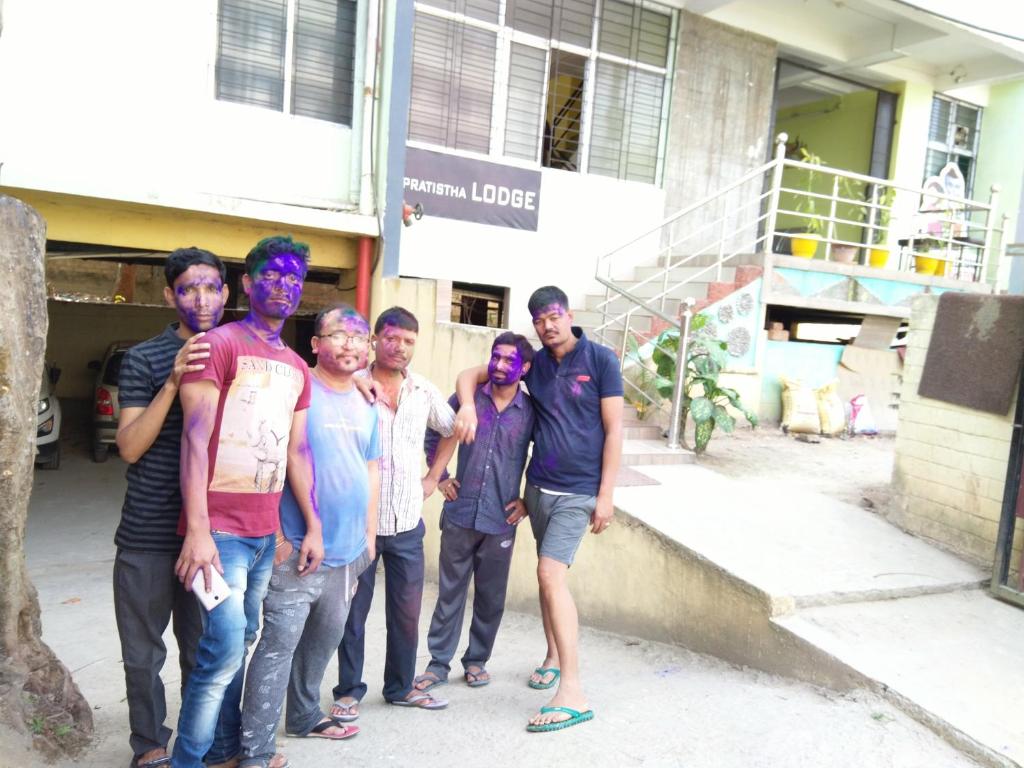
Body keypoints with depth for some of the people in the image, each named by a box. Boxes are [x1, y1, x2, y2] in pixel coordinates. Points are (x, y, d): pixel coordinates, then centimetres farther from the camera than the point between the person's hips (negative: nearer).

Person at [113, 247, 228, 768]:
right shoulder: (144, 359, -3)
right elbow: (129, 447, -10)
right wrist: (173, 382, -22)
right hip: (147, 537, -1)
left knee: (203, 648, 12)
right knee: (144, 652, 10)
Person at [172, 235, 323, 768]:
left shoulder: (297, 367, 13)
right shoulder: (219, 344, -7)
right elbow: (195, 436, -14)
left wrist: (314, 525, 10)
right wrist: (198, 529, -20)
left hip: (266, 529, 7)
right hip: (220, 527, -7)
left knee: (241, 643, 15)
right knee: (225, 648, -9)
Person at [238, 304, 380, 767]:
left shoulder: (366, 404, 11)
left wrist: (370, 533, 16)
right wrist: (278, 535, -15)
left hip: (349, 550, 7)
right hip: (298, 549, -7)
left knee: (324, 638, 19)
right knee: (279, 645, -4)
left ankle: (304, 716, 37)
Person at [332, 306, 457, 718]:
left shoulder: (424, 392, 5)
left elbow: (452, 430, 21)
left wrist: (434, 476, 14)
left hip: (408, 522, 4)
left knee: (407, 612, 13)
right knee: (353, 611, 8)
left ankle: (401, 687, 30)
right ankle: (349, 690, 25)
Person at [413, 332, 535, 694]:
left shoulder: (531, 411, -3)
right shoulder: (467, 399, -1)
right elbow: (433, 436, 11)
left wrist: (528, 500, 1)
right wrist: (440, 477, 5)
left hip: (501, 520, 0)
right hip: (460, 514, 0)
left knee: (491, 597, 11)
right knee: (450, 593, 10)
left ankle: (477, 660, 29)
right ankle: (439, 663, 22)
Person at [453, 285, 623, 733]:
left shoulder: (600, 360, -6)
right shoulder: (533, 363, 6)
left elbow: (613, 430, -7)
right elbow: (471, 375, 10)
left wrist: (605, 495, -10)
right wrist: (467, 406, -13)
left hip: (578, 492, -5)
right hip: (538, 486, 5)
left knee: (550, 573, -16)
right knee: (550, 573, 16)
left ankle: (573, 692, -14)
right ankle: (553, 656, 36)